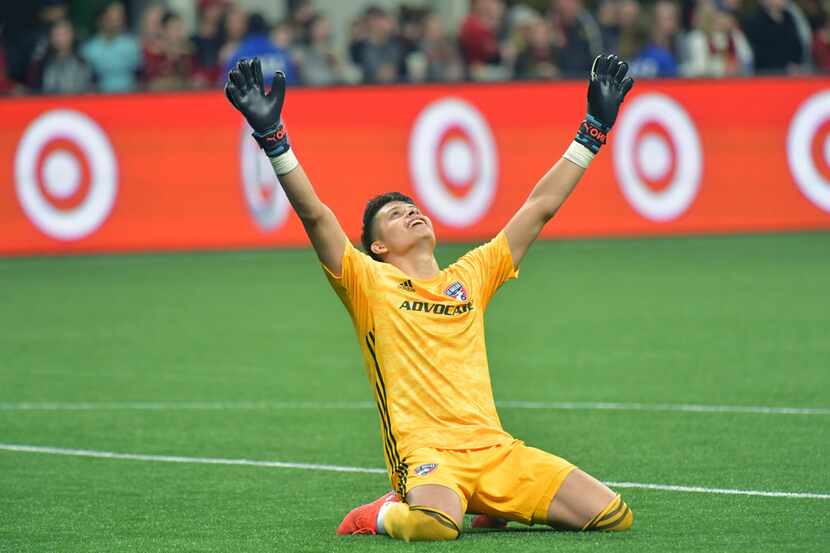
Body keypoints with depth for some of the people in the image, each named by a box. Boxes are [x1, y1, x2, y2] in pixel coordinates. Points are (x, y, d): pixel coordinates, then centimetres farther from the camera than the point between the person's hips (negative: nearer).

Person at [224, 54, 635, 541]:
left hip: (495, 448, 6)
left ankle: (493, 506, 15)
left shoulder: (471, 276, 22)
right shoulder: (370, 283, 9)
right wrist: (272, 136, -14)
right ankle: (386, 514, -3)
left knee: (613, 515, -9)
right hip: (425, 450, -6)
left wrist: (595, 129, 25)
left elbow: (541, 207, 25)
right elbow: (315, 214, -4)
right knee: (435, 525, -40)